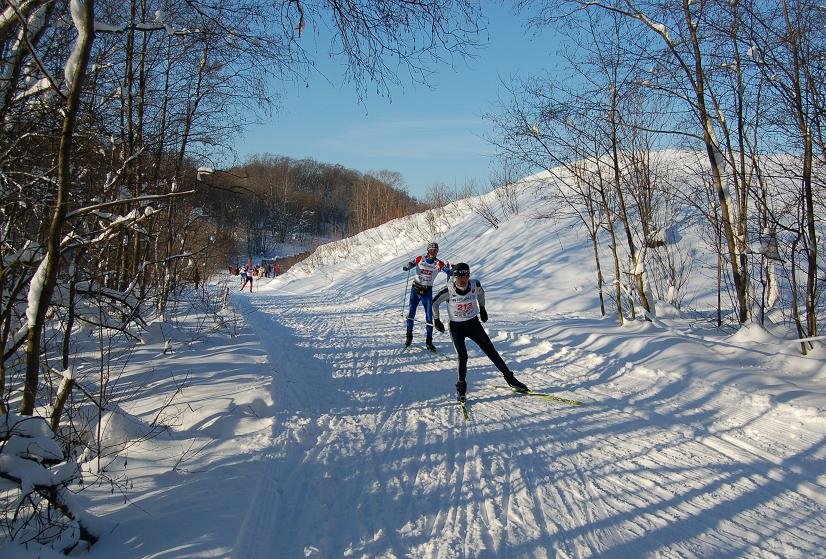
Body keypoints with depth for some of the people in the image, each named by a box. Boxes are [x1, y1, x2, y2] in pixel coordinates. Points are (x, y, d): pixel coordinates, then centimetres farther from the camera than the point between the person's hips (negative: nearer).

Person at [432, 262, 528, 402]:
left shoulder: (475, 285, -15)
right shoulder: (448, 291, -22)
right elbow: (434, 303, -4)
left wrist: (482, 309, 20)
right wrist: (436, 321, 3)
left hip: (473, 324, 2)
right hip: (456, 327, -2)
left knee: (491, 352, 3)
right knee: (462, 357, -13)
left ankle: (509, 378, 16)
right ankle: (461, 386, 9)